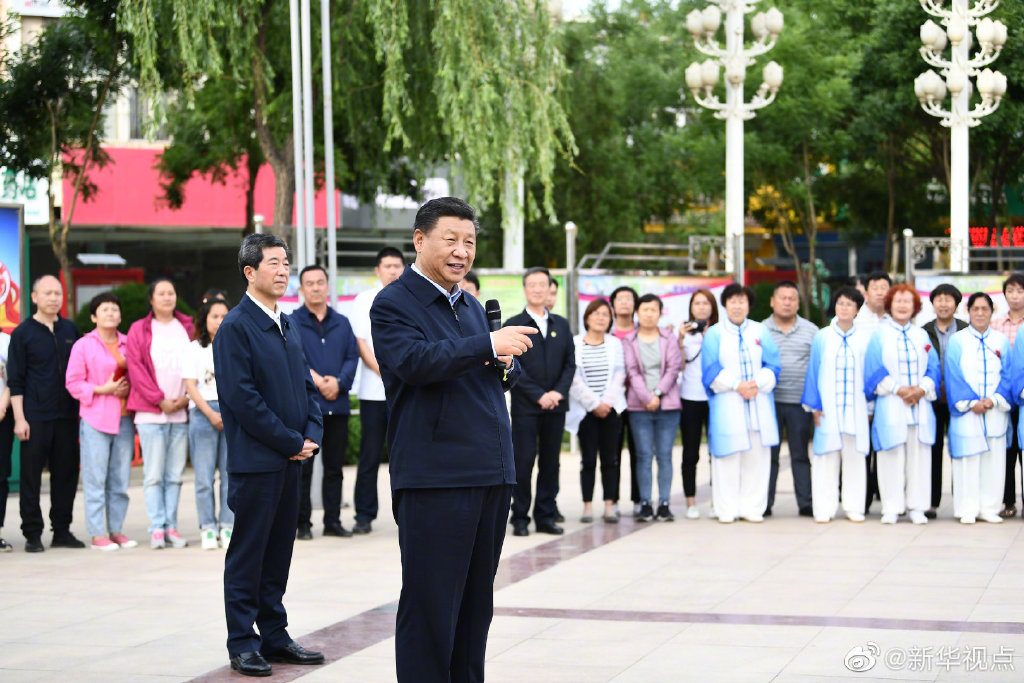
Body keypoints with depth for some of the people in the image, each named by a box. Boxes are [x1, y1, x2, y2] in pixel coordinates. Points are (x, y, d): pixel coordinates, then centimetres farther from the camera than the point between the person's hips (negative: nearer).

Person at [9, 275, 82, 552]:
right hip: (36, 417, -4)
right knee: (31, 475, -1)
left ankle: (62, 530, 13)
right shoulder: (23, 333, 0)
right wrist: (19, 418, -8)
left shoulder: (70, 330, 11)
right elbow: (15, 380, -1)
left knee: (66, 473, 5)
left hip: (67, 415, 4)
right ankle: (32, 534, 5)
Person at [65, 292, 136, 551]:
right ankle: (97, 534, -1)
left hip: (124, 418, 4)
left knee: (121, 478, 5)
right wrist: (103, 389, -12)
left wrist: (129, 389, -1)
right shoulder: (83, 345, 1)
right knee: (95, 478, -5)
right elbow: (73, 383, -3)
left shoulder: (128, 344, 13)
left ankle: (116, 529, 13)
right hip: (95, 419, -4)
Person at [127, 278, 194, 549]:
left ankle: (171, 526, 6)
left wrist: (187, 397, -3)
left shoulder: (187, 328, 13)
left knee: (175, 474, 2)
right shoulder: (139, 330, 6)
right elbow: (136, 368, -1)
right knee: (153, 474, -6)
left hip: (182, 412, 2)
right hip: (150, 413, -2)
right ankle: (157, 528, -4)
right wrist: (160, 400, -8)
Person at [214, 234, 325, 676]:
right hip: (255, 461, -8)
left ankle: (274, 636, 20)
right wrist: (292, 442, -14)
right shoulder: (235, 327, -11)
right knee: (247, 555, 0)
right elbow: (243, 399, -17)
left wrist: (312, 435, 1)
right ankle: (243, 644, 6)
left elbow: (306, 385, 18)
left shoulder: (287, 325, 15)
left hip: (292, 459, 8)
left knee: (278, 555, 12)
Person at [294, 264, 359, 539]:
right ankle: (303, 523, 4)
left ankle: (333, 521, 13)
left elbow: (353, 357, 5)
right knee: (302, 467, -2)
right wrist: (316, 381, -15)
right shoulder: (291, 323, 2)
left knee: (334, 467, 8)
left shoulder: (342, 323, 14)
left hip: (337, 404, 4)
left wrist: (338, 382, -12)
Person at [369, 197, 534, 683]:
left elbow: (505, 373, 24)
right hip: (435, 477, -8)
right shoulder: (394, 304, -5)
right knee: (430, 606, -3)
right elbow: (416, 361, -22)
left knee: (476, 606, 13)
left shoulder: (472, 306, 20)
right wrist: (488, 344, -27)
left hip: (491, 474, 8)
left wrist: (507, 361, 0)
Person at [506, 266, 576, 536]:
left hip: (555, 405, 4)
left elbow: (570, 363, 10)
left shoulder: (561, 325, 14)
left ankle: (546, 517, 12)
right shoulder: (513, 325, 1)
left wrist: (559, 392, -7)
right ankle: (520, 518, 3)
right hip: (525, 406, -4)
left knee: (550, 462, 6)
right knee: (523, 462, -4)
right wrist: (538, 395, -13)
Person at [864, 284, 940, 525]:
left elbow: (933, 367, 9)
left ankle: (916, 507, 6)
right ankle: (891, 508, 1)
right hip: (890, 406, -3)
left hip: (920, 404, 3)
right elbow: (874, 369, -3)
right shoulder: (879, 334, 5)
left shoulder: (922, 336, 15)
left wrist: (922, 389, -9)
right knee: (892, 457, -4)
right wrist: (897, 389, -13)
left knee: (919, 457, 1)